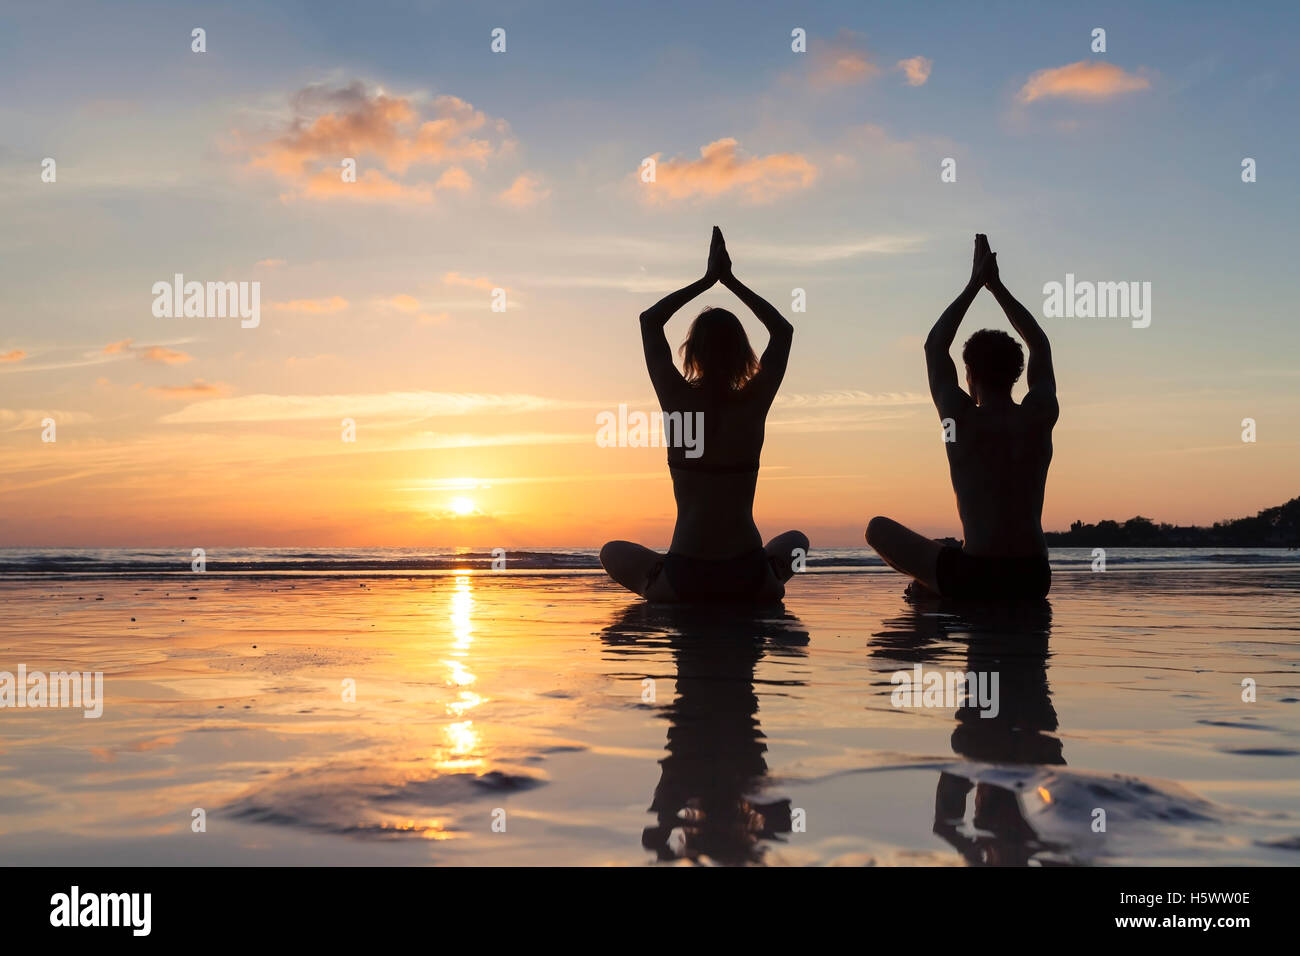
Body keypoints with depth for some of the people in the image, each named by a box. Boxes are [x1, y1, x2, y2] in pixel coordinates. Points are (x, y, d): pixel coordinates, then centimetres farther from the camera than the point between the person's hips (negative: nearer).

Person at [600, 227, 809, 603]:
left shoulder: (679, 401, -7)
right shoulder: (753, 403, -5)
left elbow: (649, 320, 8)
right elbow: (783, 329, 13)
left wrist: (707, 280, 11)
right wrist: (730, 280, 13)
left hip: (683, 581, -1)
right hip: (750, 581, 1)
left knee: (613, 551, 28)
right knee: (795, 540, 35)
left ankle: (658, 586, 12)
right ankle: (767, 582, 17)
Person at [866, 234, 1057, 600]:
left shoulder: (963, 420, -5)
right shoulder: (1040, 417, 3)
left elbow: (934, 347, 11)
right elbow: (1040, 345, 21)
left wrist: (974, 284, 16)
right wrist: (996, 285, 23)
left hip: (975, 581, -4)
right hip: (1033, 581, 4)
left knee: (878, 528, 17)